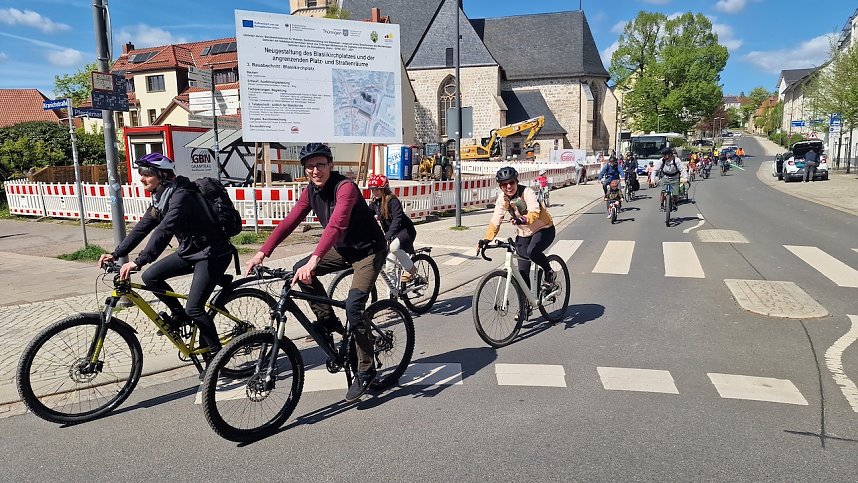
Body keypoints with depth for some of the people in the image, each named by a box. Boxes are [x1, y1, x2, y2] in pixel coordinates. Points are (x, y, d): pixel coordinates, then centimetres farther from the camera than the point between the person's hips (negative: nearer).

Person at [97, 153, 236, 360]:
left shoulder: (181, 196, -23)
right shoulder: (160, 197, 6)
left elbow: (164, 231, -33)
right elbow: (143, 227, 7)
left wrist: (138, 262, -37)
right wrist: (116, 254, 0)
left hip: (213, 254, -9)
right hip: (190, 250, 9)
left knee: (193, 308, -13)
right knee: (150, 276, -2)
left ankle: (215, 352, 5)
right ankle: (179, 314, 16)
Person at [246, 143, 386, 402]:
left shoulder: (345, 187, -27)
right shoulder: (310, 191, -3)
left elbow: (336, 224, -41)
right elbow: (288, 222, -8)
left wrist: (314, 261, -53)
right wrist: (262, 252, -18)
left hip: (369, 250, -7)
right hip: (343, 249, 7)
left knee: (353, 307, -19)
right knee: (300, 270, -9)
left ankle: (366, 371, -5)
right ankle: (328, 321, 7)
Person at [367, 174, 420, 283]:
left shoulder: (392, 200, -18)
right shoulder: (374, 203, 2)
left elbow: (397, 219, -29)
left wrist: (387, 236, -39)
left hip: (405, 230, -7)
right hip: (391, 234, 7)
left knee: (393, 247, -37)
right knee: (389, 268, 1)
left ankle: (411, 269, -14)